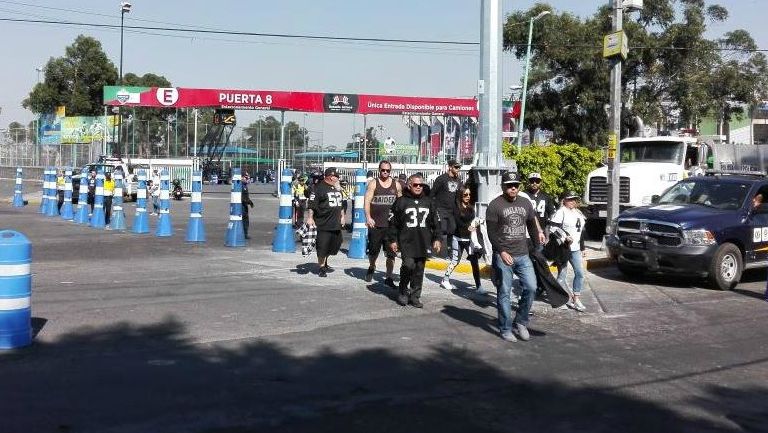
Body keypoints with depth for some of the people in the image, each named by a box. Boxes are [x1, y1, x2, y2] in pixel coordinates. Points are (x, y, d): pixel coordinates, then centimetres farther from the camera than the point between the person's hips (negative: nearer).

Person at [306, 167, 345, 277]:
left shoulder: (337, 188, 16)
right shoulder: (319, 188, -9)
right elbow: (311, 204, -13)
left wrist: (341, 216, 27)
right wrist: (310, 218, -19)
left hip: (336, 224, 8)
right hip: (323, 224, -8)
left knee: (335, 244, 15)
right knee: (322, 247, -6)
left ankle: (324, 263, 33)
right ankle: (321, 267, 7)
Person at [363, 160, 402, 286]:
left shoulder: (396, 185, 8)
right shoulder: (373, 183, 0)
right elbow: (367, 201, -7)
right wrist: (368, 217, -19)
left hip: (391, 225, 2)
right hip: (375, 224, -1)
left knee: (391, 253, -1)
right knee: (373, 250, 9)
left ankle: (389, 277, 7)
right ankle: (372, 267, 38)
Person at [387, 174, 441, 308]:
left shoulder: (428, 202, 13)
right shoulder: (401, 201, 1)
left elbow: (436, 222, 18)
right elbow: (393, 222, 2)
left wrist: (436, 239, 12)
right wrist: (392, 240, -1)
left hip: (423, 242, 4)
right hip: (406, 241, -4)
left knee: (419, 269, 4)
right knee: (408, 265, -16)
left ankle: (415, 296, 14)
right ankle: (403, 292, 5)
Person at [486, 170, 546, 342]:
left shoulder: (525, 203, 12)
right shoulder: (495, 205, -5)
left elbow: (531, 224, 21)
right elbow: (491, 232, -9)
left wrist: (538, 233, 4)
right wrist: (501, 252, -16)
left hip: (523, 255, 5)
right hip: (503, 256, -5)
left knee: (531, 287, -2)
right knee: (504, 293, 1)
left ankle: (521, 322, 16)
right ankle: (505, 329, 12)